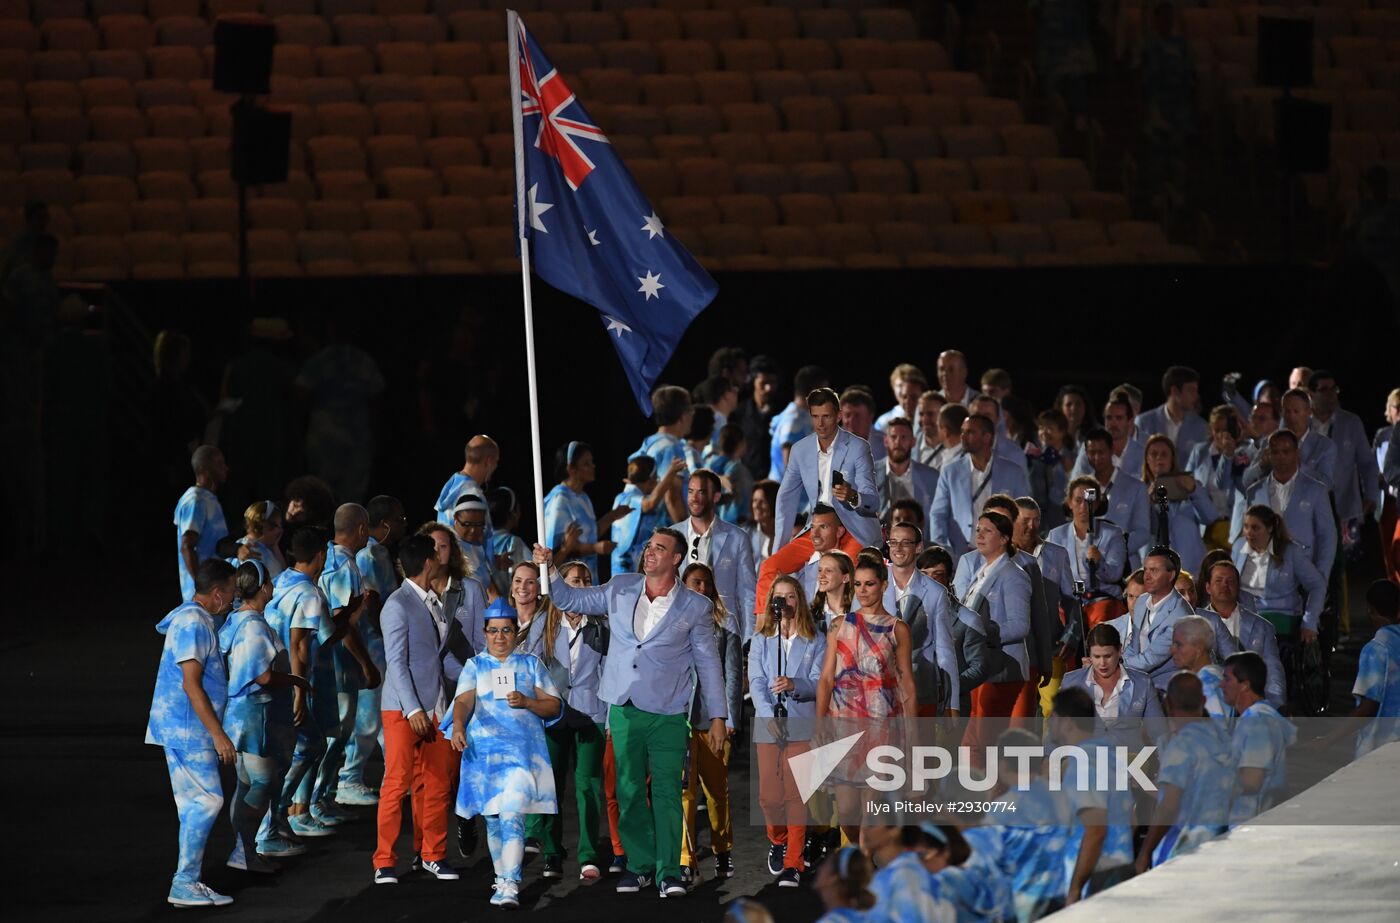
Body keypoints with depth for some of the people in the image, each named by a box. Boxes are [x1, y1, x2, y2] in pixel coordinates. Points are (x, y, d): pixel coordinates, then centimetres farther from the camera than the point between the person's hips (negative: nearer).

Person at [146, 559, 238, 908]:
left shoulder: (196, 620, 15)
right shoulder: (193, 624, -17)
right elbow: (191, 684, -21)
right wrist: (218, 735, -22)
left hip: (185, 730, 10)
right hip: (187, 729, -10)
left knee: (194, 804, 10)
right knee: (206, 800, -12)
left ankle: (188, 882, 12)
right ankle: (184, 884, -12)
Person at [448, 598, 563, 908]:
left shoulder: (530, 665, 12)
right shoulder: (475, 666, 12)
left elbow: (555, 706, 9)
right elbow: (464, 700, -6)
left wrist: (527, 702, -10)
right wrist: (458, 726, -26)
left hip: (523, 749, -2)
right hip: (484, 749, 2)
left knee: (512, 816, -16)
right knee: (494, 818, 9)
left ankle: (509, 885, -23)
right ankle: (502, 877, 26)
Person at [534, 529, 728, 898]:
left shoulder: (695, 607, 1)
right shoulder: (620, 590, 8)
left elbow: (708, 663, 5)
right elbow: (570, 600, 18)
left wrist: (717, 717, 3)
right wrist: (549, 569, 1)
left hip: (667, 715, -3)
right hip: (624, 710, 3)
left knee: (667, 792, -8)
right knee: (629, 791, 6)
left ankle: (669, 871, -6)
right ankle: (639, 864, 14)